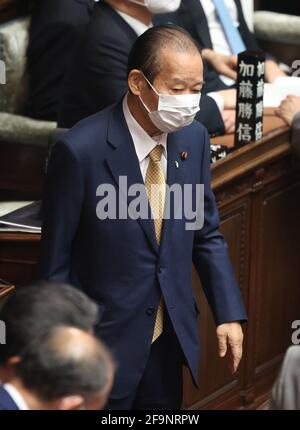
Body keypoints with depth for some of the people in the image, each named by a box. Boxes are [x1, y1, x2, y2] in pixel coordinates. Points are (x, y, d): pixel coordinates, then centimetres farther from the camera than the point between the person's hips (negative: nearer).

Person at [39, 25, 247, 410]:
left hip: (170, 336, 6)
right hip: (105, 341, -6)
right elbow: (55, 261, -13)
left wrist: (229, 313, 1)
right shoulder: (81, 150, -20)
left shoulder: (194, 138, -2)